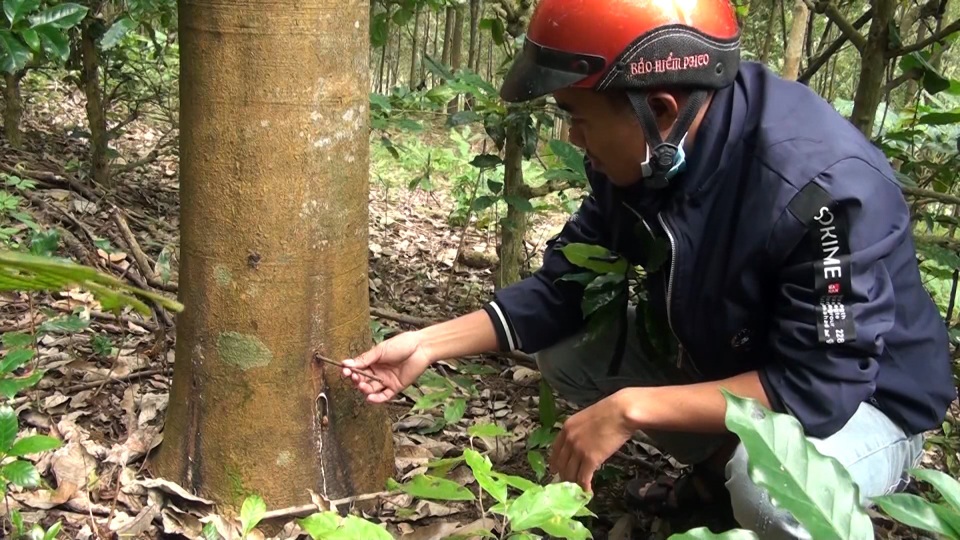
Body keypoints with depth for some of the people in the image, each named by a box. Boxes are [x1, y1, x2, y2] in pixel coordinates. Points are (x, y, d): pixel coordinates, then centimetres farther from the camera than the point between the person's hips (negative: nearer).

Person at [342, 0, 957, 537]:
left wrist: (630, 409, -36)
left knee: (769, 487, -37)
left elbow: (820, 387, -35)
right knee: (565, 352, 0)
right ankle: (719, 468, 11)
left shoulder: (825, 186, -36)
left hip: (863, 397, -6)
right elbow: (566, 285, -6)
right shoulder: (637, 158, -13)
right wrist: (430, 344, -14)